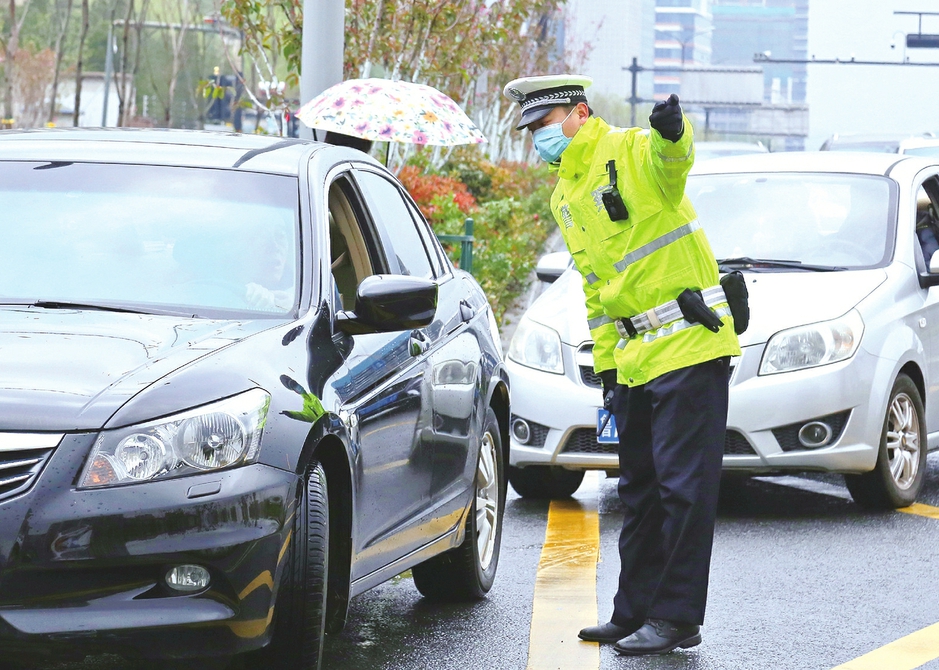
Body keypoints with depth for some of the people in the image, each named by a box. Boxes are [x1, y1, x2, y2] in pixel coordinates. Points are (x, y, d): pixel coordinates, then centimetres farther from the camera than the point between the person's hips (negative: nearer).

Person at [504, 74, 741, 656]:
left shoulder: (630, 153, -10)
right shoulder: (566, 198, 17)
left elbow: (672, 159, -35)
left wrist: (672, 134, -58)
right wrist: (606, 365, 19)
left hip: (689, 347, -9)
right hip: (636, 359, 9)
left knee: (683, 487, -6)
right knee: (640, 491, 15)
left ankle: (676, 617, -2)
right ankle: (635, 613, 24)